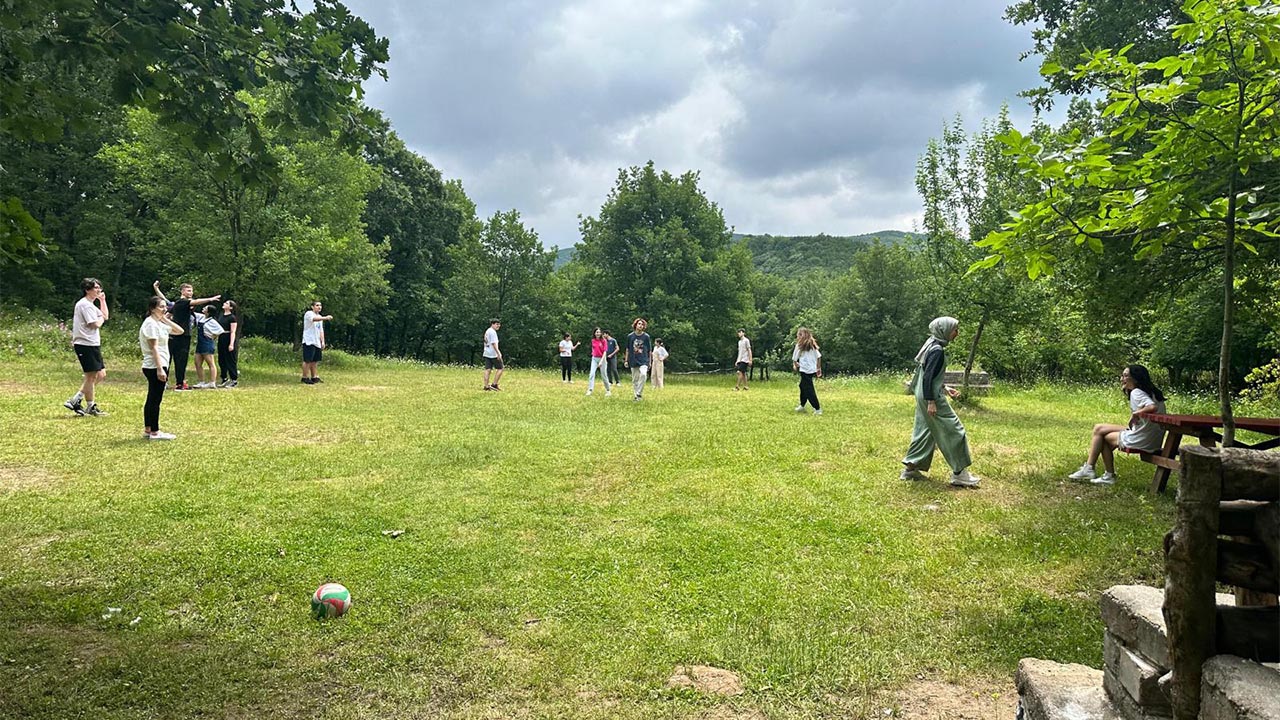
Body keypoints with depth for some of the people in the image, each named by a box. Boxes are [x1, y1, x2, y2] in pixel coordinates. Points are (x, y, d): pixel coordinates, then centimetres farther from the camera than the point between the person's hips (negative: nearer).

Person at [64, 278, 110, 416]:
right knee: (91, 376, -3)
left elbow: (106, 316, 21)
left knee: (101, 374, 12)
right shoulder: (85, 304, -14)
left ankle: (76, 400, 13)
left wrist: (102, 300, 14)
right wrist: (101, 318, 1)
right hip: (86, 344, -10)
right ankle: (91, 407, 6)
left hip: (93, 344, 11)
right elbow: (96, 324, -20)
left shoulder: (90, 305, 19)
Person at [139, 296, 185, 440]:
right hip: (155, 367, -10)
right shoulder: (151, 324, -13)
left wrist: (166, 320, 6)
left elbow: (180, 331, 16)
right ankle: (154, 432, -1)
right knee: (155, 399, -5)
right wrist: (160, 369, -22)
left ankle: (147, 430, 20)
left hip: (159, 366, 10)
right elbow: (154, 348, -18)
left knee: (152, 399, 13)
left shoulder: (160, 323, 15)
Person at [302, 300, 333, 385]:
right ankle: (305, 378, -3)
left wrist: (322, 341, 13)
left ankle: (314, 377, 16)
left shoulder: (320, 317, 19)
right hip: (309, 341, -8)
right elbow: (314, 319, -30)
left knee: (314, 360, 10)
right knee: (307, 360, -7)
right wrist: (325, 318, -45)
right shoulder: (308, 314, -7)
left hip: (317, 342, 8)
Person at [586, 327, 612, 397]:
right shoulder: (593, 341, 4)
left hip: (602, 359, -3)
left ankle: (608, 390, 19)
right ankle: (590, 390, -16)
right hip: (594, 358, 3)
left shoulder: (604, 341, -8)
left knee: (604, 375, 4)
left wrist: (601, 361, -19)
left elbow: (605, 352, -12)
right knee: (591, 374, -13)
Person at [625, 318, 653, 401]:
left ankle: (639, 393, -17)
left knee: (643, 374, -25)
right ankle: (635, 395, 17)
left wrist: (649, 362, 8)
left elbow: (649, 350, 7)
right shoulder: (630, 336, 3)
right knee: (635, 379, 6)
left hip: (643, 361, -2)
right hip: (633, 361, 2)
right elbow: (628, 349, 12)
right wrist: (626, 361, 10)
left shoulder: (646, 336, 0)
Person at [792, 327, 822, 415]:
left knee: (809, 390, -5)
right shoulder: (812, 345, 9)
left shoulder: (799, 345, -7)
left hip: (805, 370, -7)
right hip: (813, 370, 7)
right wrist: (819, 368, 16)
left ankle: (818, 409, -10)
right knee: (803, 386, 23)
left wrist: (795, 364, 18)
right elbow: (819, 356, 8)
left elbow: (794, 358, -3)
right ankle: (802, 406, 32)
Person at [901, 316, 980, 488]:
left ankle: (910, 468, 19)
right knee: (954, 431, -2)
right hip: (931, 397, -10)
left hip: (924, 396, 10)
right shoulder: (937, 350, -18)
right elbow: (928, 377, -22)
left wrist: (944, 388, 20)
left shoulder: (932, 345, 11)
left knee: (924, 432, 15)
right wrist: (931, 402, -22)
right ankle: (959, 473, 3)